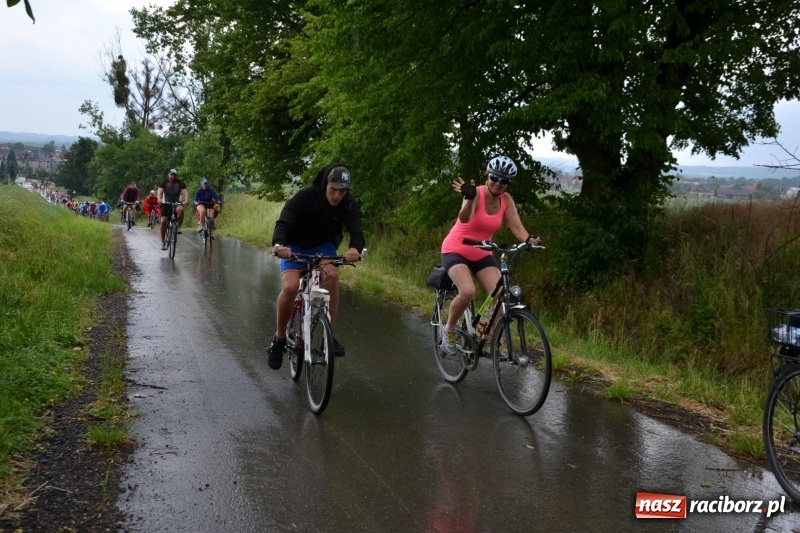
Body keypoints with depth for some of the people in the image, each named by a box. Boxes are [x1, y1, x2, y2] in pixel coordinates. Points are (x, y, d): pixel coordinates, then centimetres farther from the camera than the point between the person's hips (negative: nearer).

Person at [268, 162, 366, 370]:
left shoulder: (348, 204, -17)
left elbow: (356, 230, -28)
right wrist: (279, 244, -55)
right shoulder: (304, 197, -25)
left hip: (323, 247, 2)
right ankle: (279, 338, -4)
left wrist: (355, 248, -52)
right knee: (290, 286, -27)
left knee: (332, 275, -31)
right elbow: (283, 223, -33)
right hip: (295, 247, -2)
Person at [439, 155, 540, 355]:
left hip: (482, 255, 5)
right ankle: (448, 329, -3)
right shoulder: (476, 193, -22)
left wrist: (529, 240, -36)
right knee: (468, 291, -29)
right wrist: (470, 198, -61)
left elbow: (517, 227, -14)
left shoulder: (506, 200, -5)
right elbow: (464, 218, -41)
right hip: (456, 251, -5)